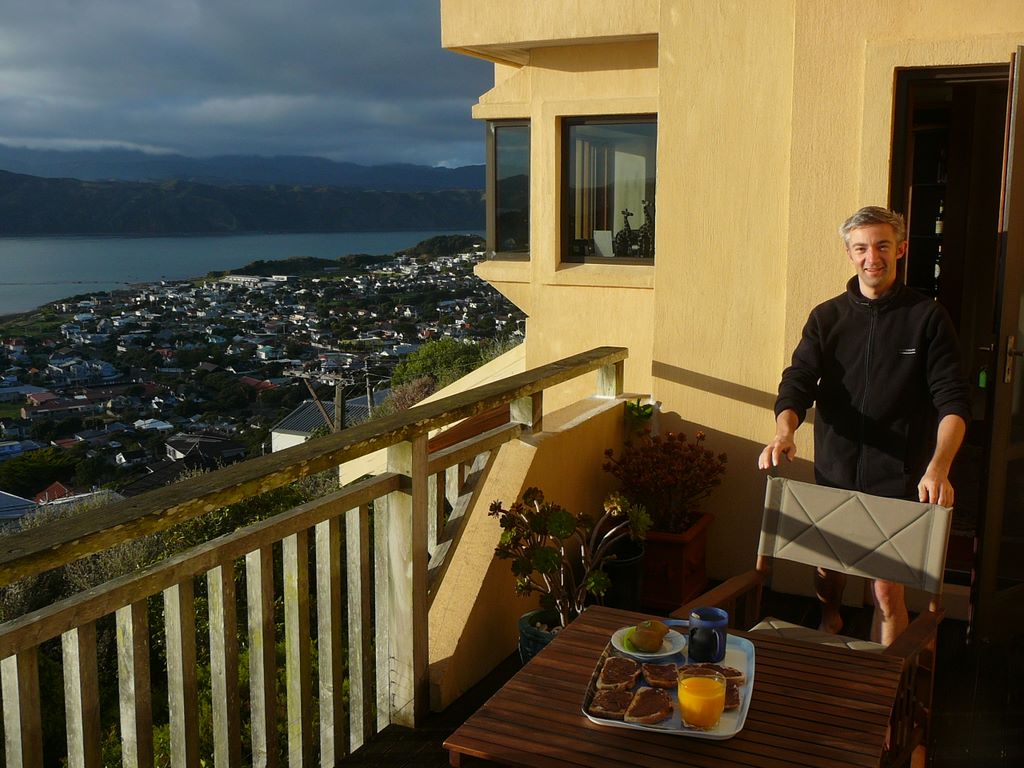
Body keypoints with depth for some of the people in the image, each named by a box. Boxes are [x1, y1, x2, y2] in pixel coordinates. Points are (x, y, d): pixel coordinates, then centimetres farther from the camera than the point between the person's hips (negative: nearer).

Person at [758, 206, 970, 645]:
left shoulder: (927, 318, -1)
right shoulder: (826, 318, 6)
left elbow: (952, 401, -8)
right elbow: (798, 382, -5)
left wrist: (938, 467, -25)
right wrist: (784, 432, -27)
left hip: (898, 481, -3)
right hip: (834, 473, 3)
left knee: (887, 591, -3)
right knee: (827, 579, 15)